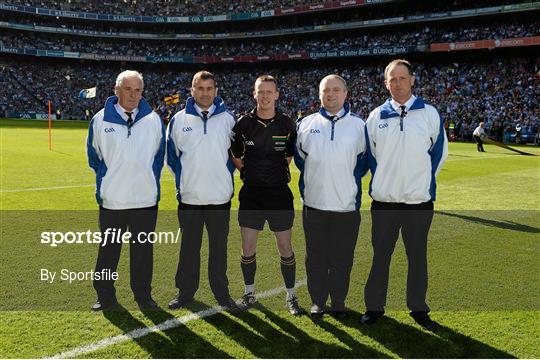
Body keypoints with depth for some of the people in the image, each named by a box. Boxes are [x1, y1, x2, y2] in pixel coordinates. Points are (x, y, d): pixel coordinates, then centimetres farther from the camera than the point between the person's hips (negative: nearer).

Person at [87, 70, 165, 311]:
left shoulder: (153, 120, 2)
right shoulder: (100, 120, -1)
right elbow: (94, 156, 12)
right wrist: (105, 180, 12)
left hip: (146, 199, 1)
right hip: (111, 200, 0)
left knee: (143, 250, 9)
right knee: (108, 250, 10)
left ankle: (143, 295, 24)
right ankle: (105, 296, 25)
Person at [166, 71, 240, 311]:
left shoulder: (227, 119, 2)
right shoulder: (179, 119, 2)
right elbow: (171, 155, 11)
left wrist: (225, 177, 8)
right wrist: (182, 180, 8)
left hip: (220, 196, 0)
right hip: (189, 197, 0)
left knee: (219, 247, 8)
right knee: (189, 246, 10)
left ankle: (222, 293, 21)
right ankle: (186, 291, 23)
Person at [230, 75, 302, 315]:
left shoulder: (287, 124, 0)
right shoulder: (244, 123, -1)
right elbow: (235, 155, 11)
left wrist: (278, 172, 9)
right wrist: (249, 172, 6)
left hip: (280, 192, 0)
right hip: (251, 193, 1)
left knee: (285, 248, 4)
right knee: (248, 249, 5)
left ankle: (291, 296, 20)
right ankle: (249, 293, 25)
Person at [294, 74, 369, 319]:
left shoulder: (358, 125, 3)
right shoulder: (306, 124, 5)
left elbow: (363, 160, 13)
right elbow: (299, 158, 17)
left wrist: (352, 182, 6)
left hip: (347, 205, -1)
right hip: (314, 204, 1)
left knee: (342, 259, 7)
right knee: (316, 257, 9)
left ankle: (338, 302, 22)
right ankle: (317, 301, 22)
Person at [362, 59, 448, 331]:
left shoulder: (429, 114, 1)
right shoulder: (376, 117, 4)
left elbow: (439, 151, 9)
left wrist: (424, 181, 7)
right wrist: (382, 181, 10)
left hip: (420, 200, 0)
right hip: (383, 200, 1)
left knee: (418, 257, 9)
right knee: (380, 255, 9)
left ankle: (418, 308, 24)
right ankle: (374, 306, 22)